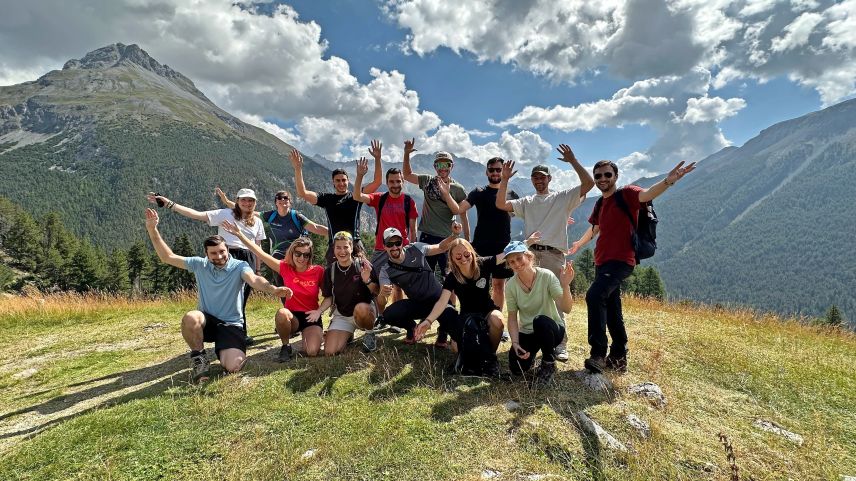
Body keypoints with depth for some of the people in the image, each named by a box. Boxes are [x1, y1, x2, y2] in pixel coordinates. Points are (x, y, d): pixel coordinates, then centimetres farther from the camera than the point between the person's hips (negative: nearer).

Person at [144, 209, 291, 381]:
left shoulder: (239, 266, -11)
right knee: (190, 318, -35)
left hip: (231, 324, -2)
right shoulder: (200, 265, -1)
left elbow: (254, 280, -32)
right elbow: (167, 257, 1)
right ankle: (199, 357, -6)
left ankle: (224, 349, 16)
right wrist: (152, 229, -8)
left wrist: (273, 289, -55)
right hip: (206, 320, 2)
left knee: (232, 367, -22)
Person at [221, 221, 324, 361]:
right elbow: (260, 254, -12)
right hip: (293, 316, 1)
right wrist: (239, 234, -17)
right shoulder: (285, 268, -7)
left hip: (311, 317, -1)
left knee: (312, 352, -23)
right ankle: (286, 347, -8)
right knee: (281, 313, -36)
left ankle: (306, 335, 13)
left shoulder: (318, 271, -9)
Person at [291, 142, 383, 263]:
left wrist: (377, 159, -11)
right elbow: (302, 193, 1)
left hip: (355, 245, 0)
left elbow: (376, 182, -1)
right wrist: (298, 169, -9)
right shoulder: (327, 198, 10)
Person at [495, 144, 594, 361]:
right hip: (529, 253, 3)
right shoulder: (526, 202, 19)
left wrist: (573, 161, -4)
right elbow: (500, 204, 8)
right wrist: (505, 179, 1)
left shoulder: (563, 198, 10)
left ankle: (560, 345, 5)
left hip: (553, 255, -3)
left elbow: (589, 183, -2)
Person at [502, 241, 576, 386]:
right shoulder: (510, 285, -11)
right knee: (517, 368, -19)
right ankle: (530, 353, 20)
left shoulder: (546, 276, -21)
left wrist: (565, 286, -45)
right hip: (526, 332, 3)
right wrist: (515, 343, -17)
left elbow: (566, 309, -28)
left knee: (540, 320, -37)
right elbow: (512, 317, -5)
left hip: (552, 328, -3)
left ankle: (549, 364, -9)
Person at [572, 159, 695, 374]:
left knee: (594, 295, -28)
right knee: (611, 311, 13)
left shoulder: (626, 194, -7)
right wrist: (579, 243, 47)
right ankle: (618, 357, 26)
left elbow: (646, 194, -30)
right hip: (602, 261, 8)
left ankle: (598, 354, -23)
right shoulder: (600, 204, 15)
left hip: (620, 261, -8)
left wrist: (668, 181, -49)